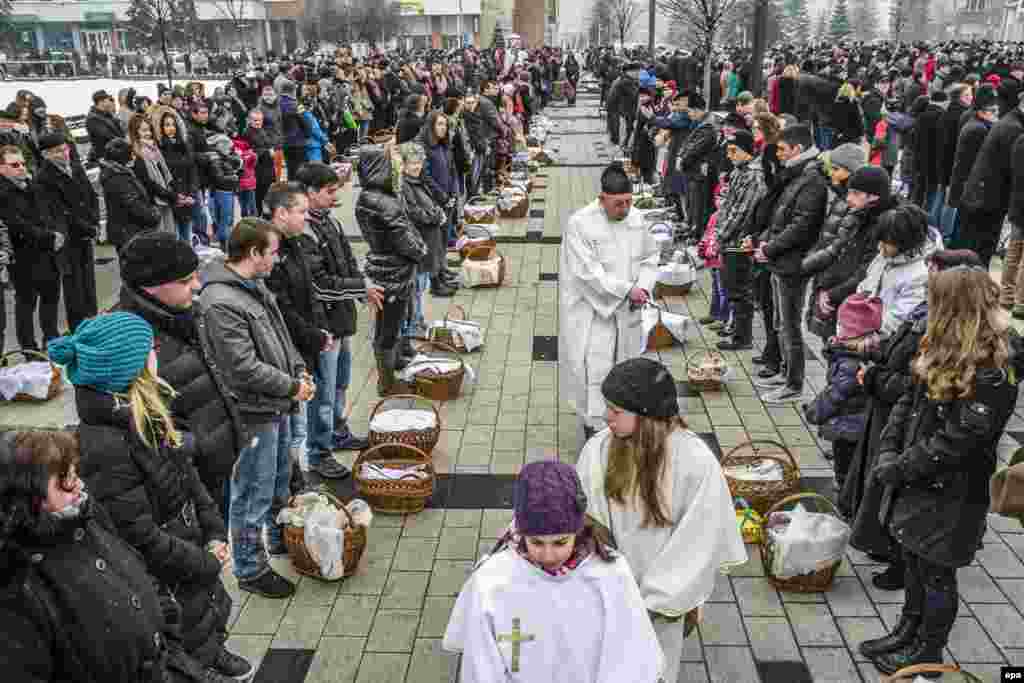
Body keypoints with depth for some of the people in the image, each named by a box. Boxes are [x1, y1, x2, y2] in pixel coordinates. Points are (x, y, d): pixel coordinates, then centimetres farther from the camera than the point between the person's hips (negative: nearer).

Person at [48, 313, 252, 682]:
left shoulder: (144, 410, -5)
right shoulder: (103, 446, -32)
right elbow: (140, 536, -28)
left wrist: (215, 534, -3)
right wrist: (205, 563, -16)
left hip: (191, 545, 8)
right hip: (164, 581, -8)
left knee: (217, 609, 31)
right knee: (191, 652, 14)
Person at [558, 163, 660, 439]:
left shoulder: (635, 219, 0)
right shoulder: (579, 224, -17)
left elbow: (650, 257, 11)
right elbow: (589, 272, -20)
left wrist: (644, 286, -8)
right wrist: (627, 290, -21)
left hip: (627, 312, 6)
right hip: (592, 312, -5)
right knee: (595, 372, -6)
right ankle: (596, 431, 6)